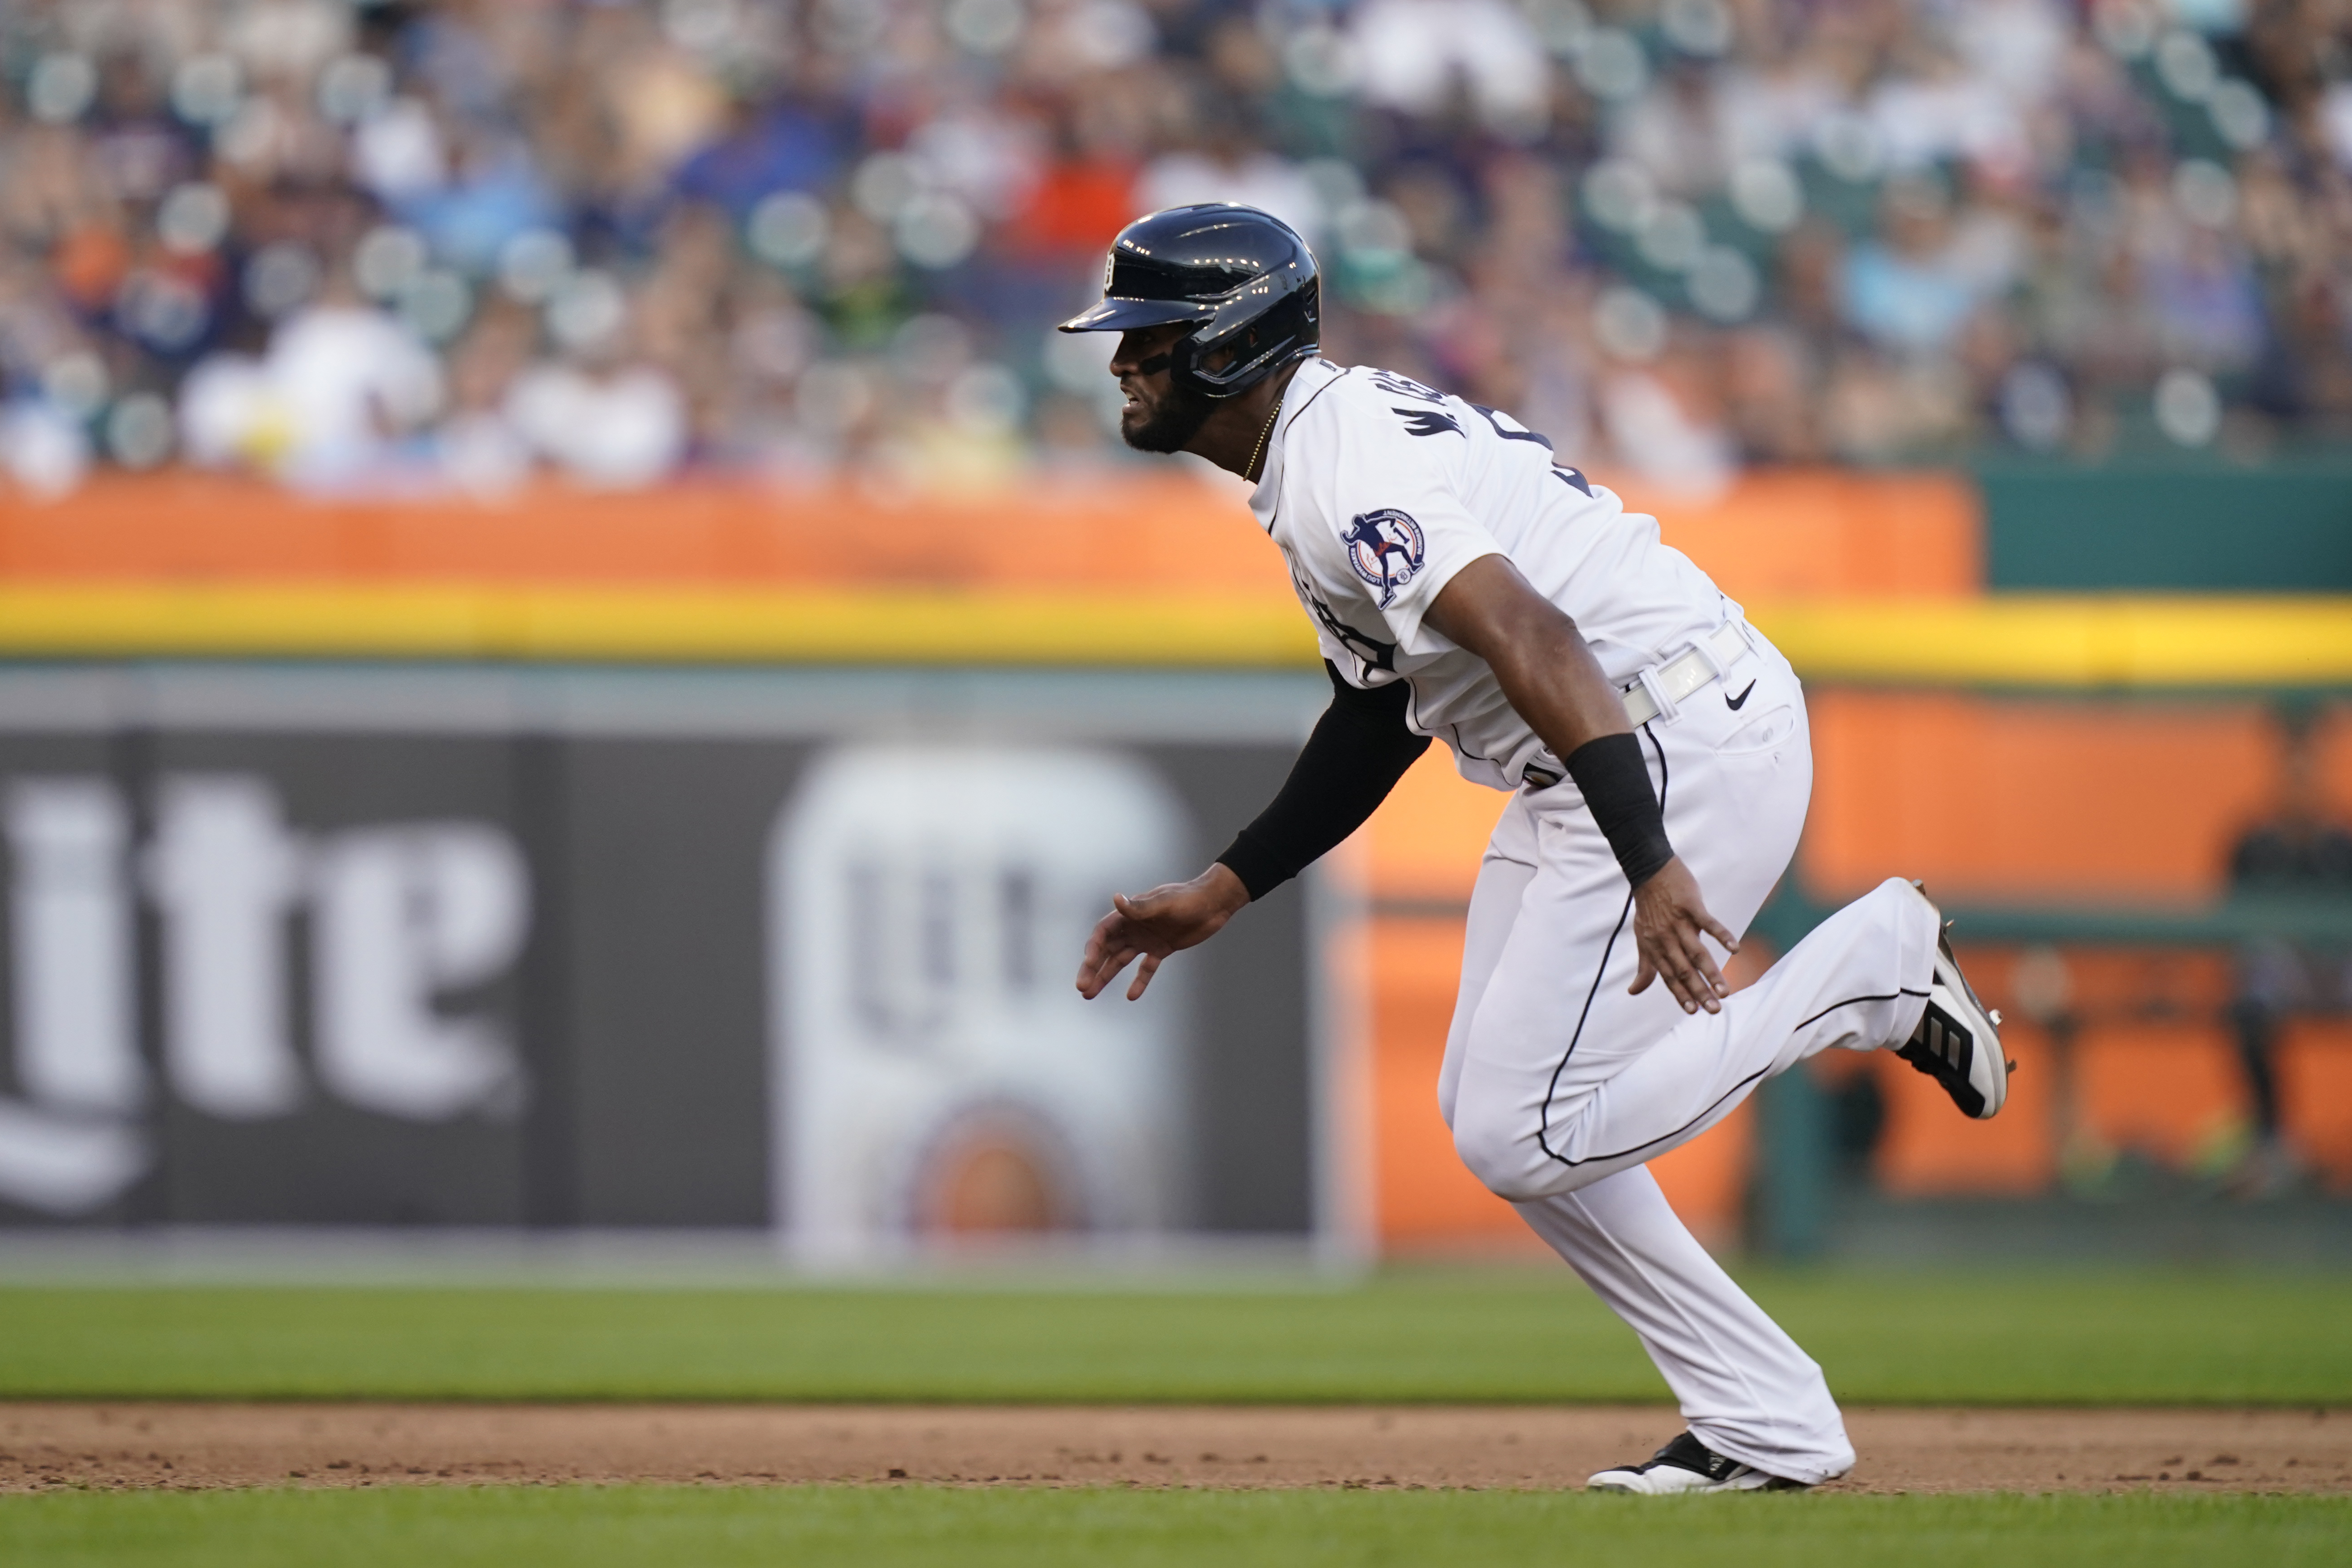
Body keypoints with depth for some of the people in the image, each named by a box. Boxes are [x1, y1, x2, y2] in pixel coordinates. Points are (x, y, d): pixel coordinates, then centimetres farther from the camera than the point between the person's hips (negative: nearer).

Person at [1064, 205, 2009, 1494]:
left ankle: (1873, 964, -1)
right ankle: (1766, 1424, 13)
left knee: (1523, 1138, -11)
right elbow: (1382, 712, 26)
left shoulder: (1348, 472, -19)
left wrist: (1650, 868, -43)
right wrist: (1222, 892, 26)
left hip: (1684, 749, -11)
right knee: (1489, 1116, 12)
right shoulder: (1330, 451, 16)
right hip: (1593, 773, 11)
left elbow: (1534, 642, -33)